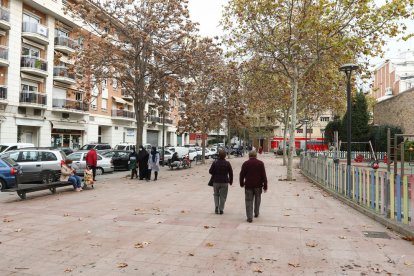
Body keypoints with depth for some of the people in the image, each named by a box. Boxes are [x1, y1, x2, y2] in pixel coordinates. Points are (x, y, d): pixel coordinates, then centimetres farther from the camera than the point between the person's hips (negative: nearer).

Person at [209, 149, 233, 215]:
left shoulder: (215, 163, -6)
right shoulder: (227, 163, -5)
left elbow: (210, 171, -4)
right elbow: (231, 173, 0)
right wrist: (230, 181, 12)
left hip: (216, 181, 1)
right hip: (224, 182, 0)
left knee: (216, 194, 18)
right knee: (223, 196, 7)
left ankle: (216, 206, 2)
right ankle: (221, 209, 8)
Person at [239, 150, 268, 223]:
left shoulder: (245, 163, -1)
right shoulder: (260, 163, -1)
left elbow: (242, 175, 1)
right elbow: (264, 175, -3)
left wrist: (242, 183, 15)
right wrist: (265, 186, 1)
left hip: (248, 185, -1)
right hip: (258, 185, 1)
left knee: (249, 201, 2)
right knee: (257, 199, 21)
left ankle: (249, 217, -2)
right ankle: (256, 213, 34)